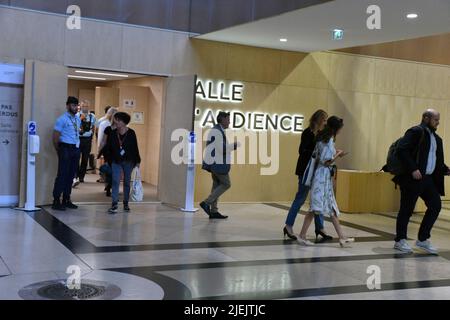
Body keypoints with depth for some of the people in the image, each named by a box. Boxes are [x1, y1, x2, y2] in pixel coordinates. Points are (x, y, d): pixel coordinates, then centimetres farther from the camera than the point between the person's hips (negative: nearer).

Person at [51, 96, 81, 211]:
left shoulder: (78, 119, 14)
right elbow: (55, 137, -9)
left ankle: (66, 200, 19)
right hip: (66, 148, -7)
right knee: (62, 175, -7)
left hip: (76, 149, 7)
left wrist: (77, 146, 12)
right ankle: (56, 201, -2)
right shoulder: (62, 119, -9)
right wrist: (59, 150, -3)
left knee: (71, 175, 11)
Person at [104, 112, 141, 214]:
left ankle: (126, 203, 21)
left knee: (127, 182, 9)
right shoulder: (112, 133, -3)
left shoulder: (131, 133, -7)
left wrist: (137, 161, -3)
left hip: (128, 161, 0)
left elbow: (135, 148, -4)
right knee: (115, 181, -9)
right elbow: (108, 148, 3)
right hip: (116, 161, 1)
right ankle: (114, 204, -8)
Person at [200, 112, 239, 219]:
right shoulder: (217, 131, -15)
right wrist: (234, 145, -9)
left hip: (215, 163, 10)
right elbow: (221, 149, -21)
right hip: (218, 163, -10)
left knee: (217, 185, 9)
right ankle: (206, 203, -7)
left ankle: (213, 211, 9)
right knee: (226, 184, -4)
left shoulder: (217, 130, 18)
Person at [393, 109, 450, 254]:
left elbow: (437, 159, 24)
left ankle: (423, 239, 15)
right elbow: (402, 150, -19)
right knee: (407, 209, 1)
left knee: (435, 206, 5)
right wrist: (413, 169, -24)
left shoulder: (436, 138, 18)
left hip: (428, 178, 8)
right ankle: (400, 241, 14)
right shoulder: (416, 132, -9)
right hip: (413, 178, -8)